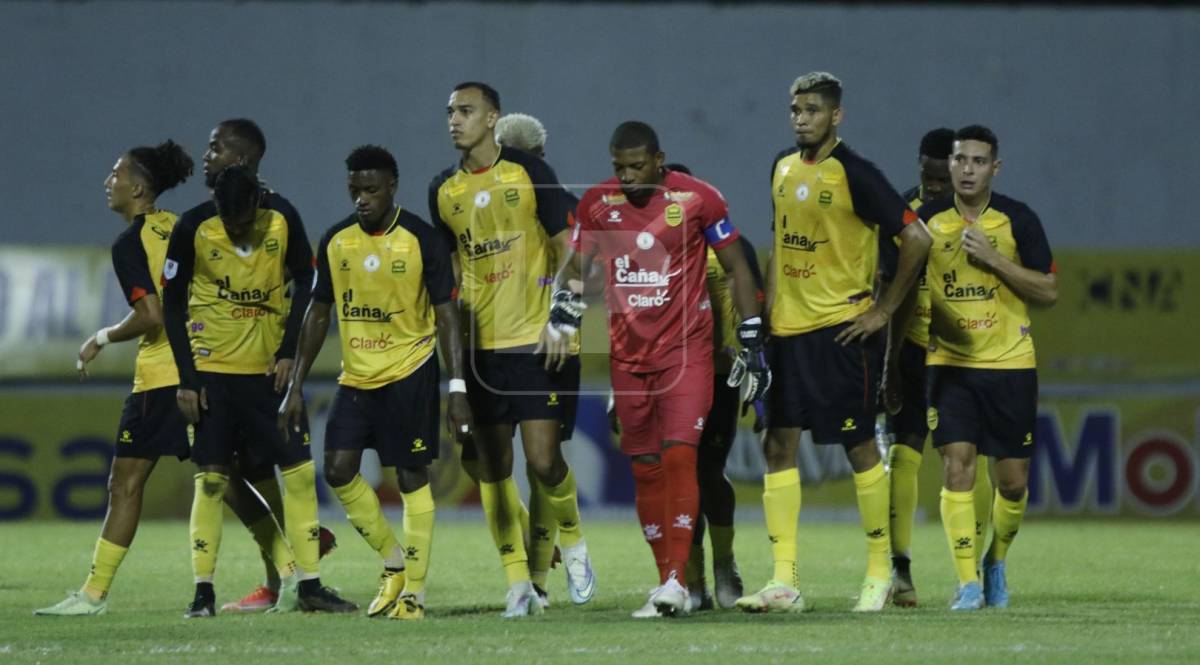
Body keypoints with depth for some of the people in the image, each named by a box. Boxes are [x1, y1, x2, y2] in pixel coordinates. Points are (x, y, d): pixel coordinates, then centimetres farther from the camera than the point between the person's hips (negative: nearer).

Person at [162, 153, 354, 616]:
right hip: (212, 369, -2)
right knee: (211, 477, -4)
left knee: (299, 470, 0)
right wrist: (186, 378, -9)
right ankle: (203, 590, 1)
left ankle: (308, 585, 7)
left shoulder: (282, 218, -8)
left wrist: (289, 351, -4)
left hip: (269, 368, 2)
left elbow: (304, 283, 4)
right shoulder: (194, 228, -13)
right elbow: (173, 303, -5)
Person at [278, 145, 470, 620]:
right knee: (338, 470, -4)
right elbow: (318, 314, 10)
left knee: (411, 478, -3)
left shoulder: (421, 239, -10)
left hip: (410, 371, -5)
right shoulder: (335, 241, 2)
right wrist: (296, 385, 6)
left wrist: (457, 388, -14)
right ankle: (394, 562, 14)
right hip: (355, 376, 5)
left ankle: (414, 590, 3)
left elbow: (446, 315, -8)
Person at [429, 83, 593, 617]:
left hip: (535, 338, -4)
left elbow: (566, 246, -1)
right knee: (493, 466, 3)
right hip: (480, 346, 4)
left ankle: (572, 540, 18)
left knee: (543, 457, -10)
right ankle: (519, 584, 9)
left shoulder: (528, 173, -3)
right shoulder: (443, 190, 8)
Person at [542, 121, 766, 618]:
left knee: (679, 456, -16)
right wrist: (562, 315, -10)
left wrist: (752, 341, 0)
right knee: (646, 467, 5)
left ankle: (676, 580, -19)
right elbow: (576, 265, 11)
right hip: (628, 351, 4)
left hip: (685, 348, -4)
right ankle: (667, 581, 13)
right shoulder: (598, 203, 4)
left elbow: (736, 268, 2)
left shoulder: (696, 198, -5)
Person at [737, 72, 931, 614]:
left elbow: (916, 240, -12)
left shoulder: (853, 174, -11)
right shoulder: (783, 168, 10)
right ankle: (783, 583, 1)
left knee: (859, 447, 0)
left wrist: (882, 311, -10)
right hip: (788, 327, 7)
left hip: (842, 330, -7)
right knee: (779, 445, 1)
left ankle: (879, 570, 13)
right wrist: (767, 308, 13)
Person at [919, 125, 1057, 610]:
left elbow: (1049, 291, -5)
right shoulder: (927, 220, 2)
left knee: (1013, 480, 3)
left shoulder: (1018, 220, -1)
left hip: (1010, 365, 0)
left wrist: (993, 258, -15)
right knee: (957, 468, -13)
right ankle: (968, 582, -11)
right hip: (949, 364, 0)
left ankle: (996, 561, 29)